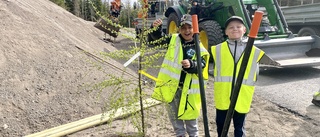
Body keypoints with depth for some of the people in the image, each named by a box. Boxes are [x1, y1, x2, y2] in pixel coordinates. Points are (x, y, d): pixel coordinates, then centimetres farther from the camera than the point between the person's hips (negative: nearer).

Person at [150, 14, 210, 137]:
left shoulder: (199, 48, -7)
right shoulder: (173, 40, 1)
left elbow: (201, 65, -18)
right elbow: (158, 36, 4)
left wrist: (191, 65, -40)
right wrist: (156, 27, -18)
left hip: (188, 88, -2)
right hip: (172, 85, 3)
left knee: (189, 114, 13)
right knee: (173, 114, 16)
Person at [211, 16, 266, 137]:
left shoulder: (254, 51, 0)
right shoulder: (218, 49, 0)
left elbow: (254, 73, 9)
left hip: (242, 98, 0)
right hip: (222, 96, 1)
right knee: (221, 125, 17)